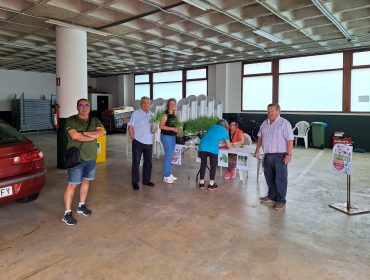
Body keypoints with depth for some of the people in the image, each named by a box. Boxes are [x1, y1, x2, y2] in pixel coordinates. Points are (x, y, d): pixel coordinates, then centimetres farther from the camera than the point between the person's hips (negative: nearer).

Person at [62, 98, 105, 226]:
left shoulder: (94, 120, 9)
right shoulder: (71, 120, -6)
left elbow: (101, 131, -8)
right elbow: (74, 135, -21)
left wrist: (85, 133, -19)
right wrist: (93, 136, -13)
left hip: (91, 158, 6)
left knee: (86, 181, 16)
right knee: (72, 185, -3)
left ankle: (81, 206, 32)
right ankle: (67, 213, 6)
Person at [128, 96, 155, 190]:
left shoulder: (151, 114, 11)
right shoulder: (136, 113, -4)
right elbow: (130, 126, -6)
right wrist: (132, 137, -12)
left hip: (149, 142, 5)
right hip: (138, 141, -5)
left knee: (148, 162, 11)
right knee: (136, 162, 3)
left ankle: (146, 180, 24)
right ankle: (135, 182, 12)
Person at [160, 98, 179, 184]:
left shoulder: (174, 114, 11)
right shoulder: (166, 114, -12)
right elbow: (161, 126, -19)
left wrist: (177, 128, 3)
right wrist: (172, 128, -22)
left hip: (173, 136, 8)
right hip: (166, 136, -8)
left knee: (170, 156, 14)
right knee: (168, 156, -5)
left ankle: (169, 174, 25)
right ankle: (166, 176, 4)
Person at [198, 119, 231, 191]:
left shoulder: (212, 126, 28)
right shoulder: (224, 131, 18)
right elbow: (229, 146, 21)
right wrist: (226, 144, 42)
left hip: (202, 146, 4)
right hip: (212, 148, -4)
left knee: (203, 165, 17)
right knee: (213, 166, 12)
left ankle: (201, 184, 22)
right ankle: (211, 185, 16)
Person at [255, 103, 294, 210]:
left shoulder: (284, 123, -9)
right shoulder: (265, 123, 11)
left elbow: (289, 140, -14)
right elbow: (260, 137, 18)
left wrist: (289, 154, -19)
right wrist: (257, 149, 12)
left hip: (280, 155, -6)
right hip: (268, 155, 7)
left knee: (280, 178, -1)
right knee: (269, 177, 15)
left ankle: (281, 200, 8)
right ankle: (272, 196, 30)